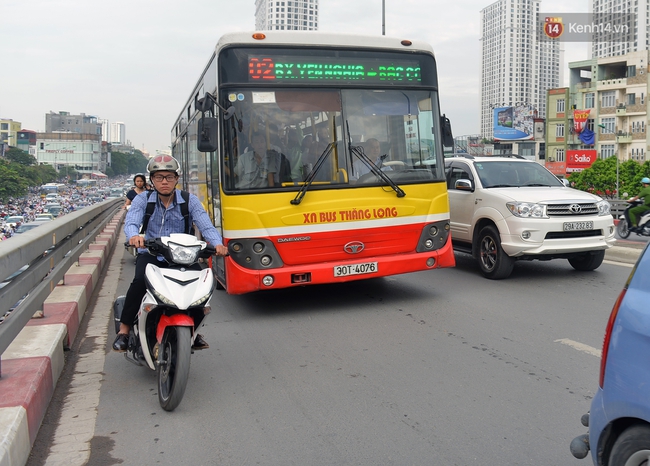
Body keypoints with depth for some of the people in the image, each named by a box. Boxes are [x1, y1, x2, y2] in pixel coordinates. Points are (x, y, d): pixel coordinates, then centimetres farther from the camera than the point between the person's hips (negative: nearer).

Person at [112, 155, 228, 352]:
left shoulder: (190, 201, 0)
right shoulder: (142, 200, 1)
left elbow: (206, 225, -12)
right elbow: (131, 222, -15)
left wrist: (217, 243, -34)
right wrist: (134, 236, -41)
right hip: (150, 255, -1)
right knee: (140, 281, -30)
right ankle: (124, 330, -14)